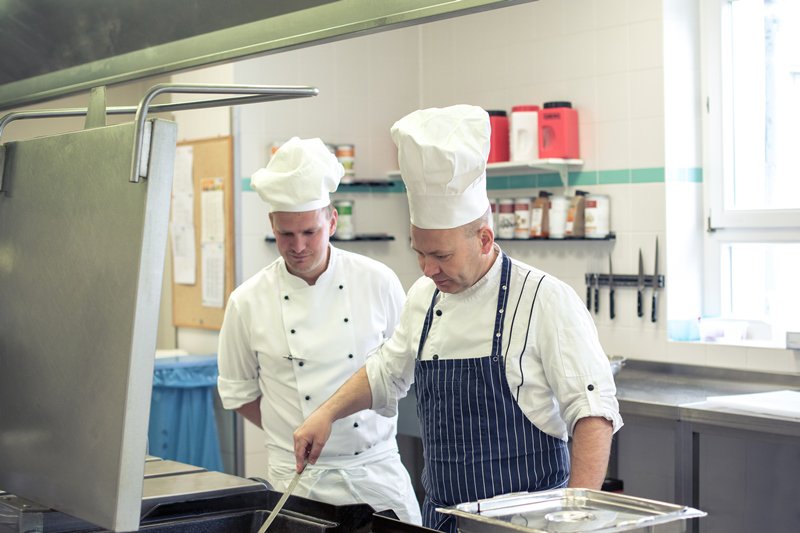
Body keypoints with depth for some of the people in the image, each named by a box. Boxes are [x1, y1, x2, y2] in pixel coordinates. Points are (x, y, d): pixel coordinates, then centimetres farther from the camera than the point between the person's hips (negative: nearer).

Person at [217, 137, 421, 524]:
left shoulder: (377, 282, -3)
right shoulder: (248, 302, -4)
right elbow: (238, 391, 8)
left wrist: (373, 427, 6)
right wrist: (293, 434, 3)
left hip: (376, 471, 1)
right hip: (298, 479, 0)